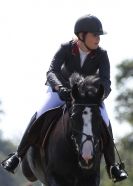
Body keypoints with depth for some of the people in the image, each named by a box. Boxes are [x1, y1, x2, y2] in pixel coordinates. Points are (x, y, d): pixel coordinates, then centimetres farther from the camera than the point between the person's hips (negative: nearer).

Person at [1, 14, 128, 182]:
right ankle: (18, 155, -9)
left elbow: (105, 81, -30)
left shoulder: (101, 55, -20)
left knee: (104, 121, -23)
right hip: (61, 89, -1)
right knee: (40, 115, -23)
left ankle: (112, 166, -9)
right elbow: (51, 72, -35)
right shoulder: (66, 49, -23)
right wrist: (60, 88, -56)